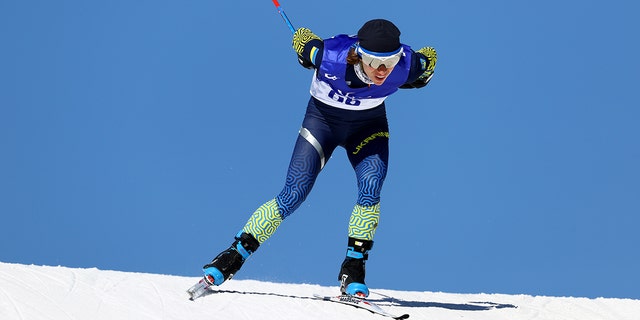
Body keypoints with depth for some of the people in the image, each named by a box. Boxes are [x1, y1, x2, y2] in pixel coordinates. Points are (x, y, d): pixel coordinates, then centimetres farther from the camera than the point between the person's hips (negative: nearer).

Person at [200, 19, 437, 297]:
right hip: (322, 119, -2)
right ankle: (233, 258, -1)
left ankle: (353, 274, -14)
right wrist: (308, 57, 5)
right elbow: (301, 37, -14)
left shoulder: (407, 66, -31)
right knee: (293, 195, -11)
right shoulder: (329, 56, -36)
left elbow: (429, 58, -7)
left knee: (371, 188, -23)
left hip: (368, 126, 2)